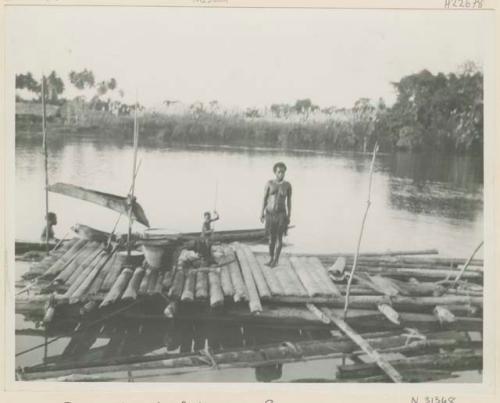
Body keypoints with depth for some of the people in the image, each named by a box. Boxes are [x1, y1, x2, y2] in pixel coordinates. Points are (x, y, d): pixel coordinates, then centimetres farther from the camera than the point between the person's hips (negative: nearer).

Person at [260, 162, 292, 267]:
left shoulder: (288, 185, -3)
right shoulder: (269, 183, -3)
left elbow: (289, 201, 2)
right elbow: (265, 198, 2)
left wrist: (289, 216, -1)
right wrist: (262, 213, -2)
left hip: (281, 214, -1)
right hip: (270, 213, 1)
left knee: (279, 237, -2)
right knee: (271, 237, 8)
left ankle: (276, 260, 10)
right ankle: (271, 258, 22)